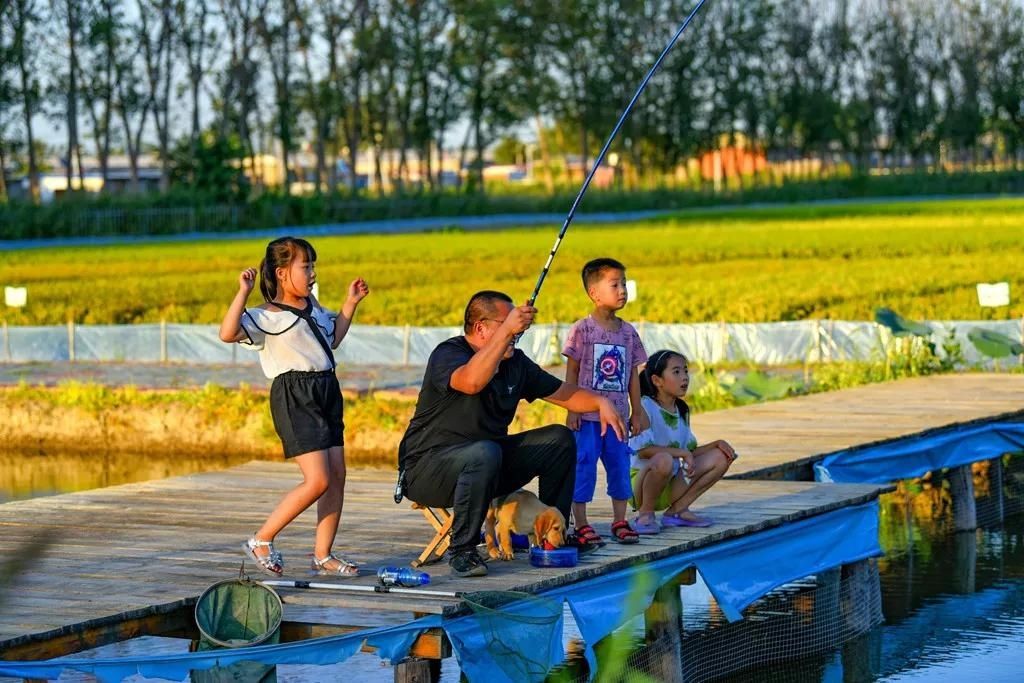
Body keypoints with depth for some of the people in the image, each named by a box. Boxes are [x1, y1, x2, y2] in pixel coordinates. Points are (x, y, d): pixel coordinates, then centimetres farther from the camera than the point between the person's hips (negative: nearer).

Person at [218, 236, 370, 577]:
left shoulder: (311, 305, 16)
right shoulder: (267, 316, -11)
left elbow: (332, 338, 33)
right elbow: (228, 333, -27)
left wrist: (351, 303, 29)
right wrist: (243, 293, -27)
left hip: (327, 391, 9)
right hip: (294, 397, -9)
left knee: (337, 476, 4)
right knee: (318, 480, -15)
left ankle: (322, 555, 12)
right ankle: (261, 541, -2)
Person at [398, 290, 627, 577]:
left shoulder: (516, 363, 8)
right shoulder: (447, 354, -16)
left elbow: (564, 393, 14)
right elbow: (471, 381, -40)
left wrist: (600, 402, -5)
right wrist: (506, 331, -43)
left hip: (487, 465, 8)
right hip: (428, 466, -8)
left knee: (560, 440, 3)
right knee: (484, 453, -39)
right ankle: (461, 551, -26)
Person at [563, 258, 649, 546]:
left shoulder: (628, 332, 7)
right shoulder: (582, 329, -6)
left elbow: (633, 374, 12)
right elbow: (572, 371, -5)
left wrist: (637, 412, 11)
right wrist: (572, 409, -9)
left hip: (617, 415, 5)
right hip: (587, 415, -5)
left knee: (620, 466, 7)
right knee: (583, 467, -2)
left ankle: (620, 521, 18)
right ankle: (581, 524, 5)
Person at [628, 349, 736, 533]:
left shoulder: (682, 410, 12)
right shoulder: (645, 406, -13)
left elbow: (690, 452, 12)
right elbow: (643, 450, -23)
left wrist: (717, 443, -3)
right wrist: (681, 453, -22)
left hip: (670, 485, 8)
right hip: (640, 481, -8)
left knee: (720, 457, 0)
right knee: (663, 460, -39)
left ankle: (677, 511, 1)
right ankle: (645, 514, -16)